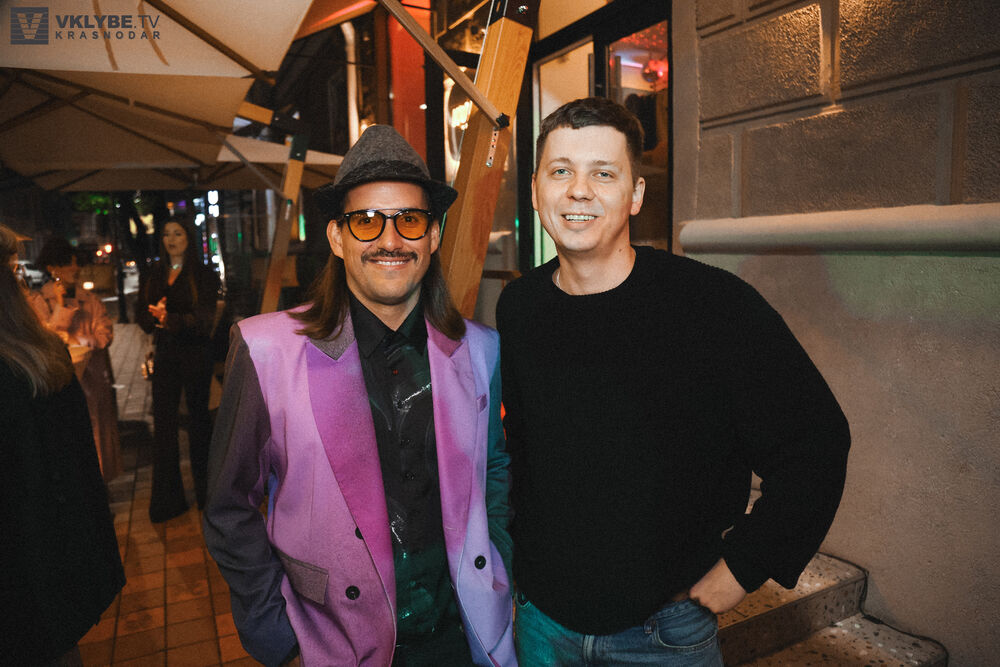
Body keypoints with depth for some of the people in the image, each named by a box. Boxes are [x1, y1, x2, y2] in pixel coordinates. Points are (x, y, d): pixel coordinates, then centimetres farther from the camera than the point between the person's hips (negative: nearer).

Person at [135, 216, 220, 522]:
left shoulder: (203, 275, -3)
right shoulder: (153, 275, 11)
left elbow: (203, 319, -12)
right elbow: (141, 314, 7)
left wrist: (170, 319, -26)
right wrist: (155, 317, -15)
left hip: (195, 355, -3)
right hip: (165, 355, 4)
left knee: (198, 417, 7)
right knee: (163, 422, 2)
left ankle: (205, 491, 22)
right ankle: (166, 499, 11)